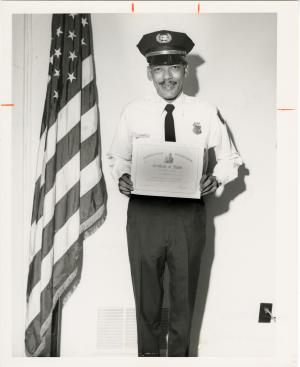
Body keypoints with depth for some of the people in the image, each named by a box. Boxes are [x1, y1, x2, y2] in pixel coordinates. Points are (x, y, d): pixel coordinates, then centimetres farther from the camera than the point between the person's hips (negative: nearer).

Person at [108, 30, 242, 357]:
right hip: (144, 212, 0)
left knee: (184, 291, 16)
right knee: (146, 290, 15)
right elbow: (118, 157, 10)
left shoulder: (205, 113, -2)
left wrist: (216, 178, -15)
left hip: (189, 213, 0)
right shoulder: (133, 113, -1)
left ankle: (179, 353, 40)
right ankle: (148, 351, 40)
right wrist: (122, 176, -11)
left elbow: (229, 158, 5)